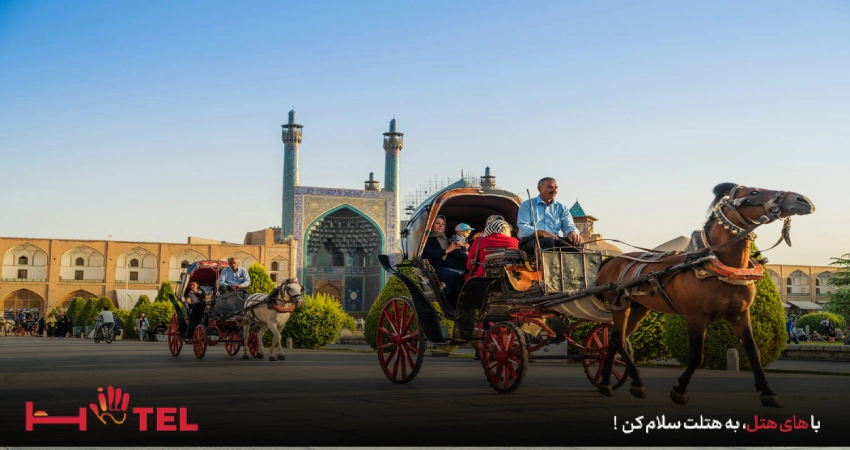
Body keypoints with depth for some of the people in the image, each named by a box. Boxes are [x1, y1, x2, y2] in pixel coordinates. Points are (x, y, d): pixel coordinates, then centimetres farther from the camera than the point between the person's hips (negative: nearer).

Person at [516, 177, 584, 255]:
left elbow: (568, 226, 7)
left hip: (556, 240, 4)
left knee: (576, 242, -25)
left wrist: (572, 233, -20)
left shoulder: (561, 208, 20)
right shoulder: (527, 205, 8)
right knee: (550, 241, -37)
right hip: (530, 241, -4)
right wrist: (542, 233, -24)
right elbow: (523, 228, -5)